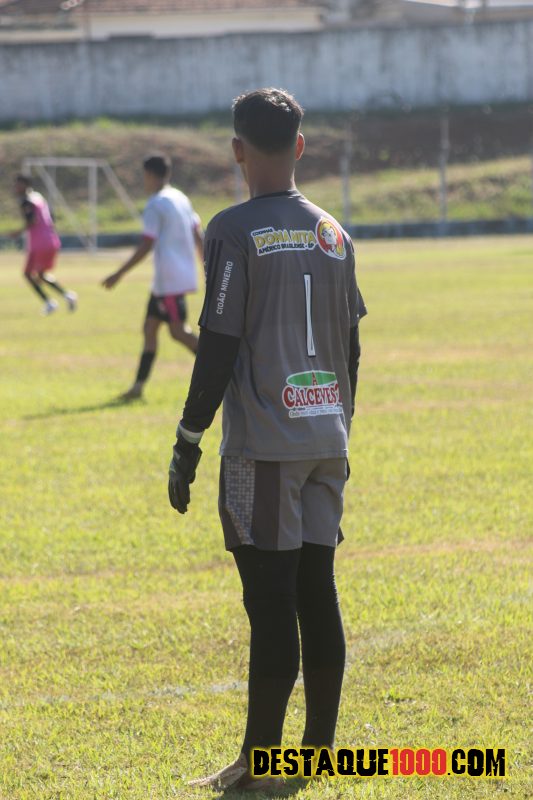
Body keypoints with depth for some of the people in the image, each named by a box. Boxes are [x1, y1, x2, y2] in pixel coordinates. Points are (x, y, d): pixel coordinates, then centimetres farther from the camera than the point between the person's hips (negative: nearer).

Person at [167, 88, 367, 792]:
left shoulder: (236, 231, -9)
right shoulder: (334, 233, 10)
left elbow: (219, 347, -12)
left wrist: (187, 444, -6)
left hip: (263, 448, -6)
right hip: (327, 442, 6)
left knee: (271, 604, -6)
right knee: (318, 595, 11)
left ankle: (258, 763, -3)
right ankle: (318, 752, 16)